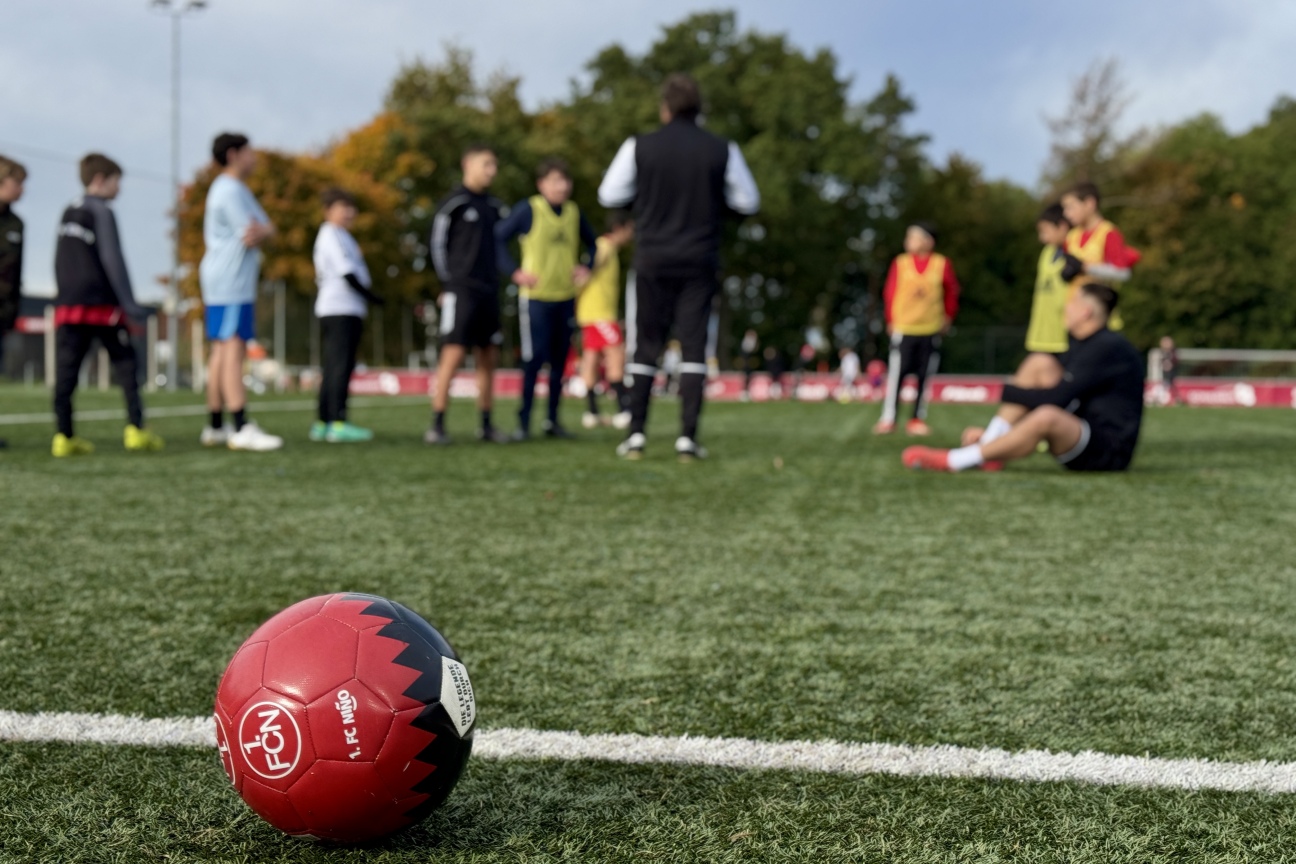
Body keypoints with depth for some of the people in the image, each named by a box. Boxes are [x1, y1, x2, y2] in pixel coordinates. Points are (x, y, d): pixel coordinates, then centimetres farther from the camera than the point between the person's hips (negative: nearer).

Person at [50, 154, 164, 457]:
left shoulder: (68, 213, 17)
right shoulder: (101, 212, -6)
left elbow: (59, 261, 21)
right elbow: (112, 259, -13)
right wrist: (129, 303, -13)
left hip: (68, 304, 7)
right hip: (101, 304, -7)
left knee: (66, 369, 1)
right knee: (125, 363, 1)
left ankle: (64, 436, -1)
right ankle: (135, 429, -3)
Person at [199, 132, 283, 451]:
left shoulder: (237, 189, 21)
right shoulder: (230, 191, -11)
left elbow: (268, 229, 13)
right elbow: (250, 237, -18)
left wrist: (261, 230, -8)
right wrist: (261, 232, 2)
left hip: (222, 282, 11)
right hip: (230, 282, -11)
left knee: (222, 352, 11)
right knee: (233, 350, -15)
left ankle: (215, 428, 15)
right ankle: (242, 429, -21)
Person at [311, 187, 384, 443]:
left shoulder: (340, 236, 22)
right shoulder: (331, 235, -8)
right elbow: (347, 273, -15)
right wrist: (372, 297, -8)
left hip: (348, 310, 10)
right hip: (340, 310, -10)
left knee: (334, 367, 11)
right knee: (341, 367, -14)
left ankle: (323, 423, 14)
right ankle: (338, 423, -18)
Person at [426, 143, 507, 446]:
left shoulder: (492, 206, 16)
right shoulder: (453, 203, -4)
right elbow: (438, 245, -2)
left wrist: (495, 280, 14)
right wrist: (448, 283, -5)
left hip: (488, 292, 7)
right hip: (461, 292, -7)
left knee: (488, 358, 7)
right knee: (453, 354, -13)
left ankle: (486, 425, 13)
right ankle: (437, 426, -10)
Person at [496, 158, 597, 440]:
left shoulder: (574, 213, 8)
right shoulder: (528, 210, -7)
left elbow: (592, 244, 23)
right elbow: (498, 238, -6)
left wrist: (586, 268, 6)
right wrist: (515, 272, -12)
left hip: (566, 297, 5)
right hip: (536, 297, -5)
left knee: (559, 361, 8)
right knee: (534, 358, -8)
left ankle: (552, 420, 18)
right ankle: (524, 421, 2)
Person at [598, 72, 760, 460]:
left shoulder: (639, 147, -3)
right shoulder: (722, 151, -1)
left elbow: (609, 195, 4)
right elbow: (748, 201, 7)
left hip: (652, 261, 0)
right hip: (700, 262, 0)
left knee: (645, 347, 7)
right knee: (694, 347, 3)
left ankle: (636, 435, 3)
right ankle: (687, 438, -2)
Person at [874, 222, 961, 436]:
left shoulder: (942, 264, 0)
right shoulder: (900, 263, -1)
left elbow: (952, 291, 10)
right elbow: (890, 292, 3)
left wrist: (948, 317, 11)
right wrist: (891, 320, 2)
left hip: (931, 330, 1)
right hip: (903, 329, -1)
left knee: (925, 376, 4)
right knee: (896, 373, -3)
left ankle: (918, 419, 13)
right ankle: (888, 419, 3)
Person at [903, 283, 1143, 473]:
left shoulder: (1108, 348, -17)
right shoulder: (1080, 345, 13)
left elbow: (1056, 398, -22)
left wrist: (1009, 392, -8)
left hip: (1110, 453, -10)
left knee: (1046, 416, -39)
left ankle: (954, 460, -27)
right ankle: (989, 442, -10)